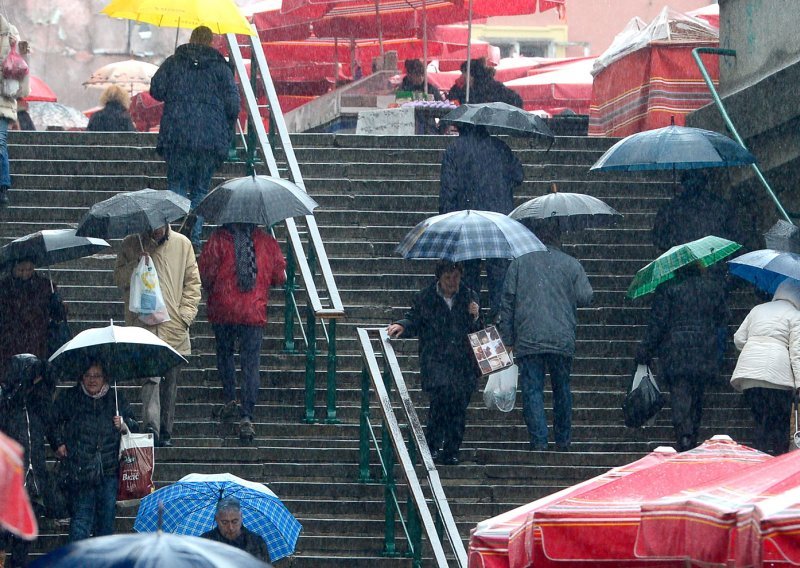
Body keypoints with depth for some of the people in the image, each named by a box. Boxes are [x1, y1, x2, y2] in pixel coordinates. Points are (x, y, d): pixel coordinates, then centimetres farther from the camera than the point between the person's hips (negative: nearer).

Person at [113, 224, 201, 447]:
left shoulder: (182, 244, 9)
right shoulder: (131, 244, 7)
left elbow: (192, 282, 12)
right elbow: (119, 278, 8)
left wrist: (186, 313, 1)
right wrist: (136, 265, -11)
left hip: (175, 327, 3)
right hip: (144, 325, -3)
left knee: (170, 382, 7)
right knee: (151, 374, -19)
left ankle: (165, 431, 15)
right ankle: (151, 426, -27)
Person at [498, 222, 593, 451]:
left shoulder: (519, 262, 9)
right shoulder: (571, 264, 9)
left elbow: (507, 301, 5)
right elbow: (585, 297, 2)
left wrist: (507, 339, 7)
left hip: (528, 340, -1)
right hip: (563, 341, 1)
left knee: (532, 390, -1)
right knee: (562, 389, 14)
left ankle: (539, 442, -11)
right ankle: (563, 441, 18)